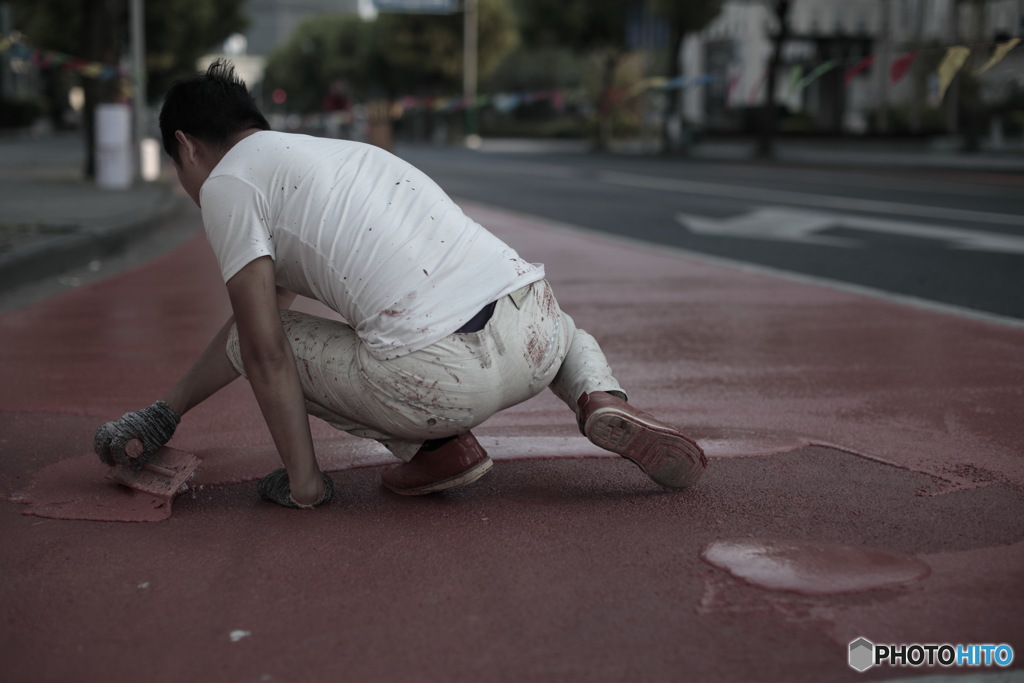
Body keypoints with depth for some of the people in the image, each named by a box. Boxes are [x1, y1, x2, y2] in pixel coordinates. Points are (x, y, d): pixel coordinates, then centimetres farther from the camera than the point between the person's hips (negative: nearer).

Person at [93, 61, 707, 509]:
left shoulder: (227, 182, 8)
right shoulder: (317, 154, 34)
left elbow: (264, 351, 0)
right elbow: (262, 307, 41)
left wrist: (303, 483, 8)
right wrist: (167, 412, 45)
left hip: (438, 376, -7)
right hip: (534, 333, 7)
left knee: (253, 346, 17)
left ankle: (432, 449, 6)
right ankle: (603, 402, 10)